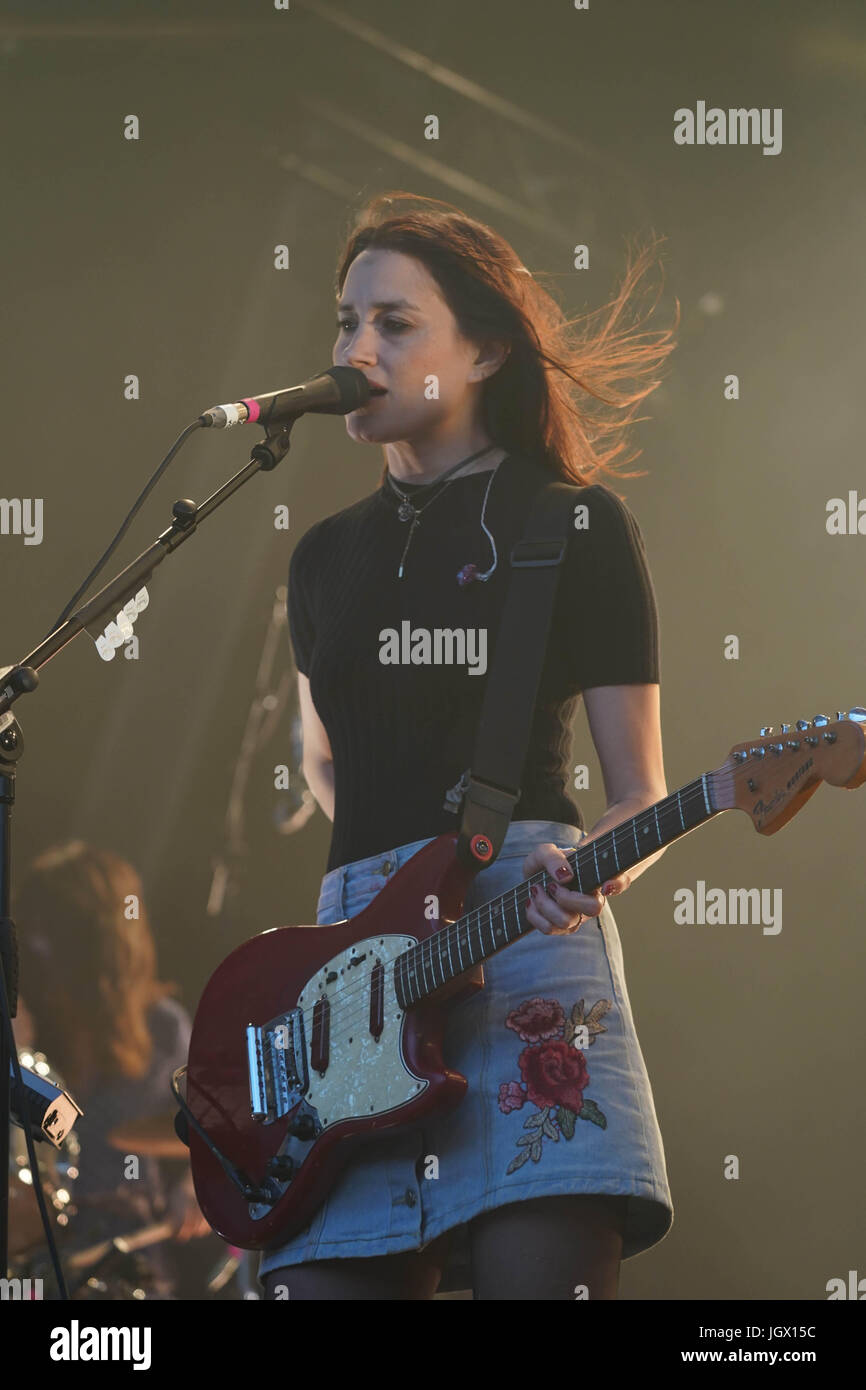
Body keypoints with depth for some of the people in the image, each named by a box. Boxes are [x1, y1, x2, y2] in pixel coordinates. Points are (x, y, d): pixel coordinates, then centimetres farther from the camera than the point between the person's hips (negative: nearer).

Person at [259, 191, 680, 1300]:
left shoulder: (578, 529, 6)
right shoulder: (329, 555, 21)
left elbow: (642, 795, 4)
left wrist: (592, 866, -17)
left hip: (526, 930, -5)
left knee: (538, 1273, -17)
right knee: (328, 1282, -8)